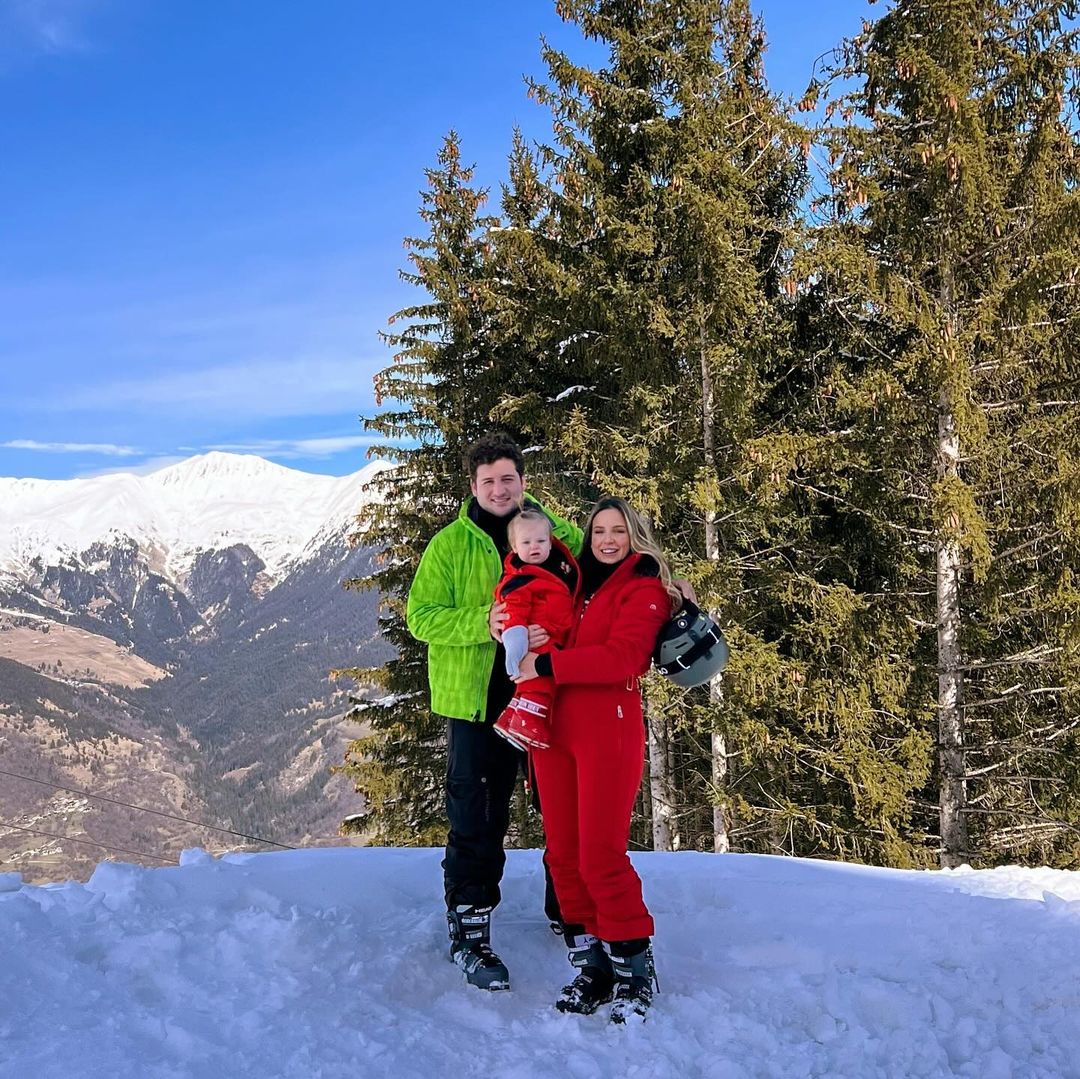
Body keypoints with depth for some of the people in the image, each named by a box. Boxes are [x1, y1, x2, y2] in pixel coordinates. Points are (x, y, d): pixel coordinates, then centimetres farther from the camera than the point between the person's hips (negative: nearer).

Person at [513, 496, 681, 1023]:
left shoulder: (644, 589, 0)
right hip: (553, 728, 6)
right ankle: (590, 965, 18)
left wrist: (547, 665, -15)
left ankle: (634, 968, 10)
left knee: (601, 857, -7)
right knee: (564, 854, 6)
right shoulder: (575, 584, 19)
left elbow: (621, 657, -15)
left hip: (609, 731, -6)